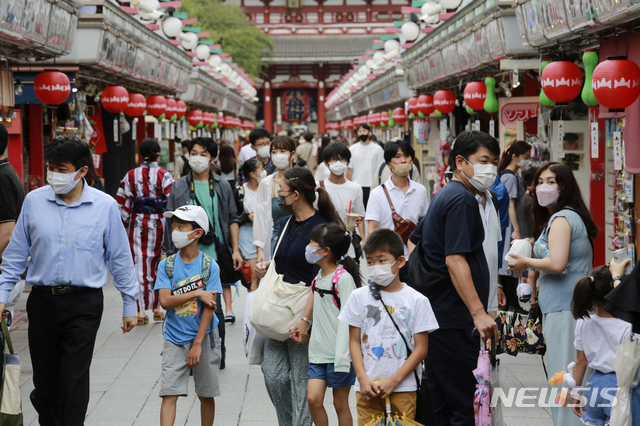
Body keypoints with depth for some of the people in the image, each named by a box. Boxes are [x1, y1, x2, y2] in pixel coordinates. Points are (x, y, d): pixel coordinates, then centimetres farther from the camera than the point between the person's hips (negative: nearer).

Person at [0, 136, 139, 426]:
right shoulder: (33, 201, 3)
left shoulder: (105, 206, -2)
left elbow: (120, 258, 5)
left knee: (74, 378, -5)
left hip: (84, 304, -2)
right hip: (42, 301, 2)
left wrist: (130, 304, 7)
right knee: (44, 377, 9)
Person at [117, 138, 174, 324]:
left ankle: (141, 310, -4)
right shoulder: (165, 176, -5)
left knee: (139, 265, 3)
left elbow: (121, 204, 3)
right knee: (158, 265, 11)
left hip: (137, 224, 1)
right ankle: (157, 308, 19)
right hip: (158, 223, -1)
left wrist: (125, 224, 12)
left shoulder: (131, 175, 2)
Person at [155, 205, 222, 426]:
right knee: (169, 393, -8)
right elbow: (165, 301, -11)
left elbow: (209, 307, -8)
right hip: (174, 339, 1)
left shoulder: (209, 266, -5)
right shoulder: (166, 265, 0)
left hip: (203, 337, -1)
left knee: (206, 394, 10)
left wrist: (198, 344, -12)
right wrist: (196, 294, -17)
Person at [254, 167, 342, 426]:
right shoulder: (287, 223, 12)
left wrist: (306, 320, -23)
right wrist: (266, 266, 5)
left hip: (303, 312, -7)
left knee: (301, 380, -1)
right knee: (273, 374, 4)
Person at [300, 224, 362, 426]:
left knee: (340, 404, 3)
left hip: (339, 353, -7)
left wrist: (342, 358, -20)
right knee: (313, 398, -3)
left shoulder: (343, 278, -13)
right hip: (318, 352, 7)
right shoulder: (318, 277, 12)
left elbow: (347, 320, -17)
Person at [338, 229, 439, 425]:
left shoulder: (417, 300, 0)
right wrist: (363, 379, -6)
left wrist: (394, 380, -9)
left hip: (403, 386, -1)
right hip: (367, 386, 2)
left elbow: (421, 348, -2)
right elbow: (354, 341, 6)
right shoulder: (359, 297, 6)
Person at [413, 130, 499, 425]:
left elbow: (415, 240, 27)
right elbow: (454, 260, -22)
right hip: (455, 321, -11)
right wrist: (479, 312, -28)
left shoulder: (444, 196, 18)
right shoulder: (462, 199, -13)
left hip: (436, 318, 11)